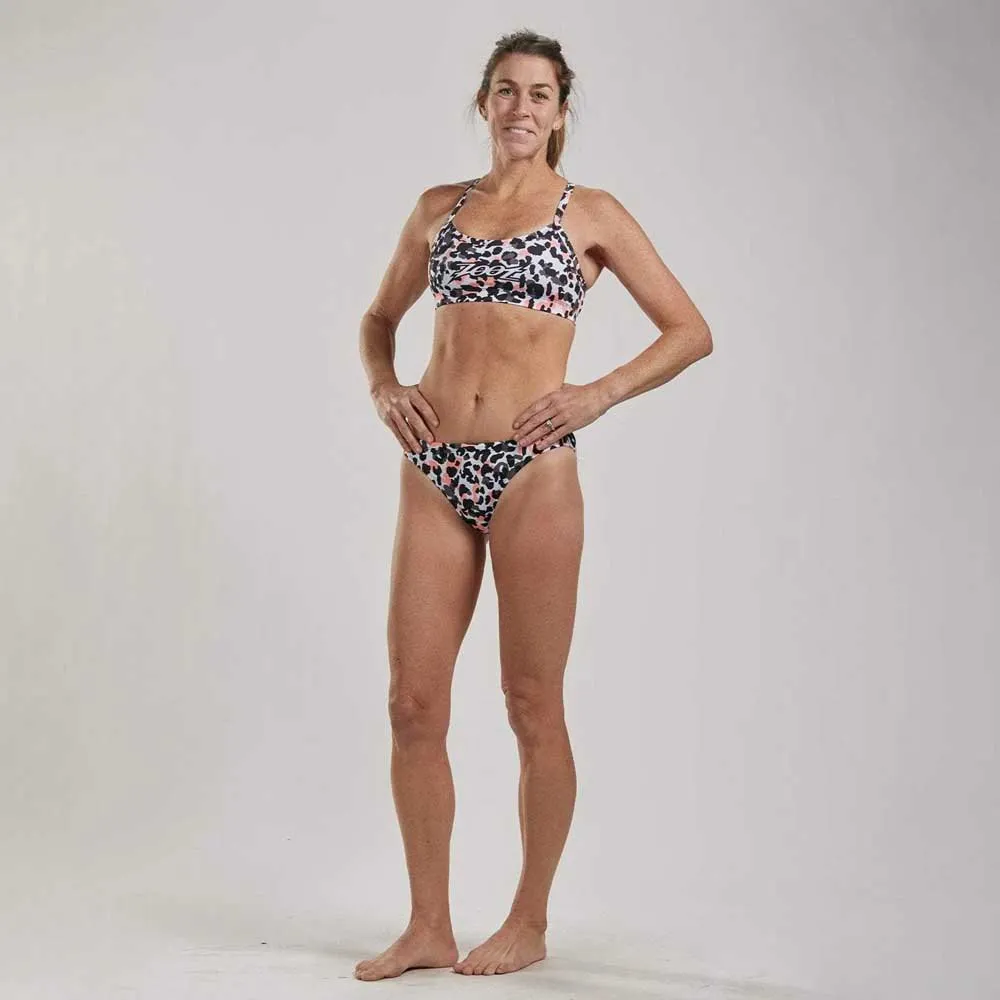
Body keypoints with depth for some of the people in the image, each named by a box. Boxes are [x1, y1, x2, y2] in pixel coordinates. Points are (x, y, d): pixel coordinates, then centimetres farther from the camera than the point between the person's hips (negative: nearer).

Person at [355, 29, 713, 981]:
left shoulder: (591, 213, 4)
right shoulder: (439, 207, 15)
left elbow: (691, 331, 4)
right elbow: (379, 317, 26)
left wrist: (600, 393, -9)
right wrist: (383, 387, 5)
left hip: (532, 473, -4)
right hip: (434, 474, 4)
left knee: (532, 707, 3)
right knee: (413, 705, 2)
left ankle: (528, 923, 19)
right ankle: (427, 928, 16)